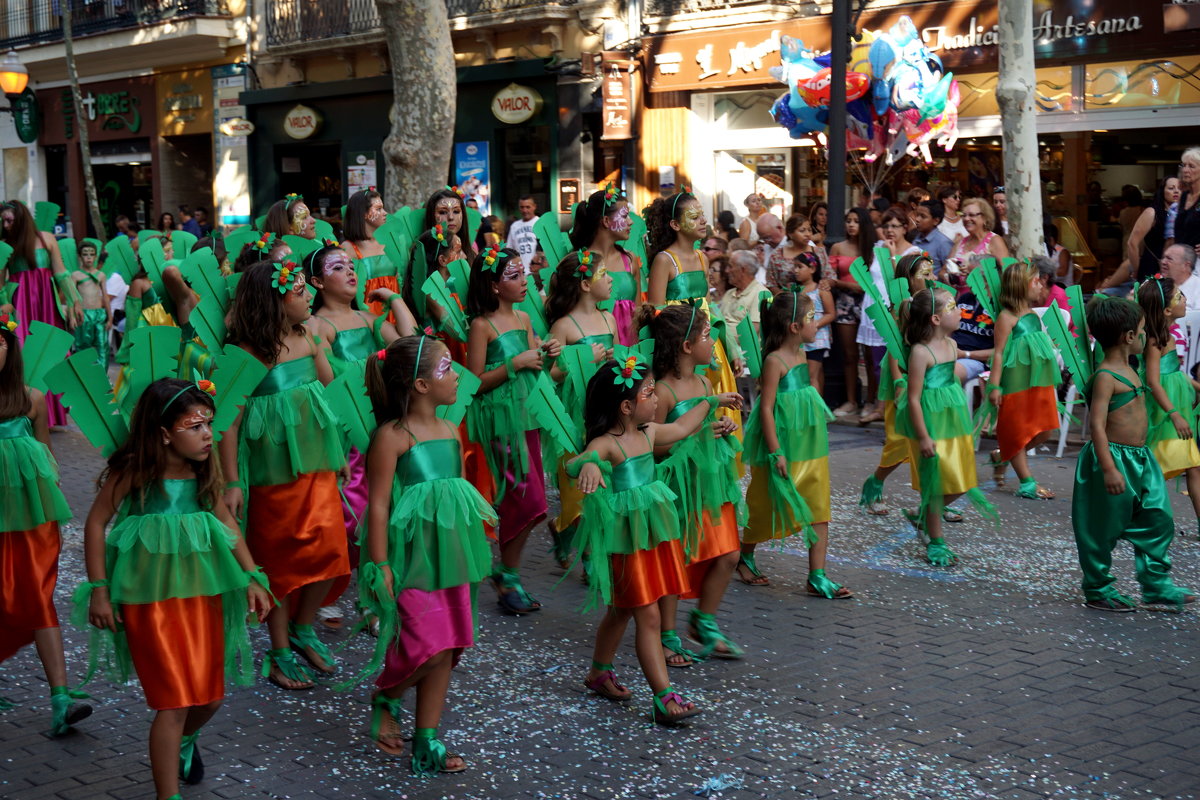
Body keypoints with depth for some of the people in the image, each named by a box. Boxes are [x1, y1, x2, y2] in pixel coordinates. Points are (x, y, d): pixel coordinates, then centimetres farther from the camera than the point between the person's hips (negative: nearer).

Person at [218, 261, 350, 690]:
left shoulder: (305, 340, 3)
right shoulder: (247, 354, -16)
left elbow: (329, 392, 15)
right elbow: (229, 421, -16)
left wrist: (338, 454, 17)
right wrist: (232, 482, -17)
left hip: (317, 463, 6)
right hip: (272, 471, -6)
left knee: (328, 548, 1)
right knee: (279, 558, 6)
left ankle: (303, 629, 25)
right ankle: (280, 652, 21)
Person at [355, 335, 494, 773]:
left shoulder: (450, 432, 9)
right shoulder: (392, 436, -13)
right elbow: (378, 504, -13)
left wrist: (470, 552, 20)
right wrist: (380, 566, -16)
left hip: (449, 554, 7)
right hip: (411, 555, -7)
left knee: (447, 648, 7)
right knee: (429, 647, -12)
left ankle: (426, 744, 18)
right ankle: (384, 699, 19)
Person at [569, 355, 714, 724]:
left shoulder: (649, 434, 7)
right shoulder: (606, 444, -20)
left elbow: (681, 427, 28)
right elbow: (573, 465, -39)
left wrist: (709, 402, 41)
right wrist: (588, 464, -63)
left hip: (653, 532, 8)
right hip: (625, 540, -8)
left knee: (621, 611, 21)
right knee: (649, 617, -8)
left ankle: (599, 673, 38)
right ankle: (664, 697, -5)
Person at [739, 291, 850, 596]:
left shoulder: (801, 355, 8)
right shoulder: (774, 361, -17)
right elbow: (766, 408, -19)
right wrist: (776, 453, -21)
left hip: (811, 448, 8)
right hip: (784, 451, -8)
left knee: (819, 512, 3)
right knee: (768, 510, 8)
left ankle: (817, 578, 7)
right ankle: (745, 558, 32)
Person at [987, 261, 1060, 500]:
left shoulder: (1033, 315, 12)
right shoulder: (1007, 318, -13)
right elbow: (999, 353, -16)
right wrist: (994, 386, -20)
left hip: (1039, 383, 8)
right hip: (1017, 385, -8)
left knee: (1043, 431, 9)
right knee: (1017, 432, 3)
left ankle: (1001, 456, 27)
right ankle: (1027, 484, 9)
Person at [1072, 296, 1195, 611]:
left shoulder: (1128, 371, 12)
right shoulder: (1105, 377, -18)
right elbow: (1097, 425, -24)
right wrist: (1109, 468, -29)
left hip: (1140, 459, 9)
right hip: (1115, 458, -9)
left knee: (1158, 520, 9)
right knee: (1103, 530, 3)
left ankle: (1157, 584, 20)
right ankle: (1098, 590, 15)